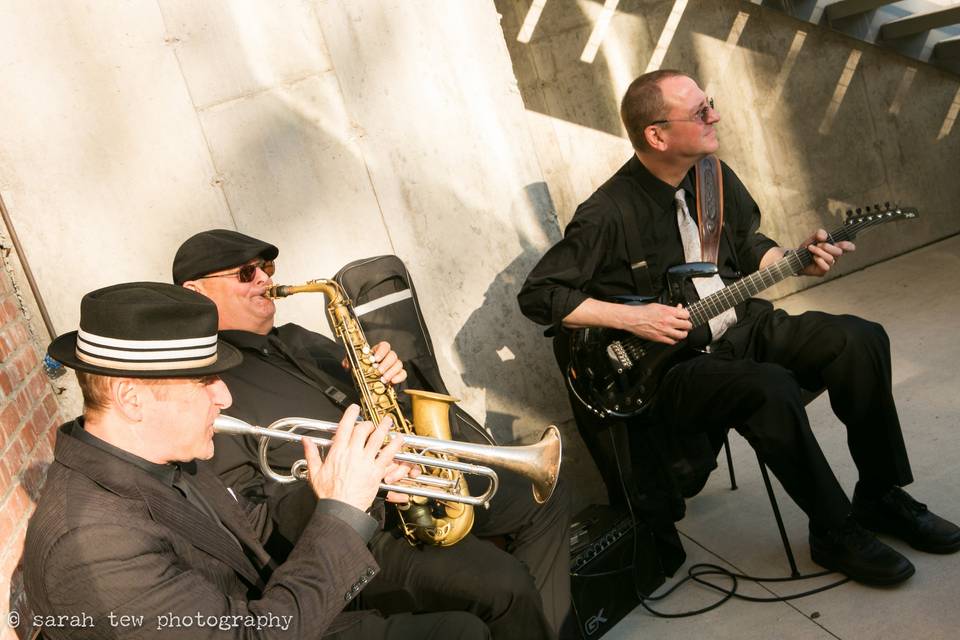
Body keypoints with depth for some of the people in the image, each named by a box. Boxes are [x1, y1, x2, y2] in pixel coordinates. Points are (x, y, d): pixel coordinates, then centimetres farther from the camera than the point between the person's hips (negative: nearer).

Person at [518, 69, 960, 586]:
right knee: (770, 389, -33)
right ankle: (834, 531, -9)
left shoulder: (713, 176, 3)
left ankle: (880, 498, 6)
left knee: (859, 340, -11)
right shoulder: (608, 216, -20)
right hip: (667, 366, -7)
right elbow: (537, 294, -16)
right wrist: (631, 318, -22)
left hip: (740, 326, 7)